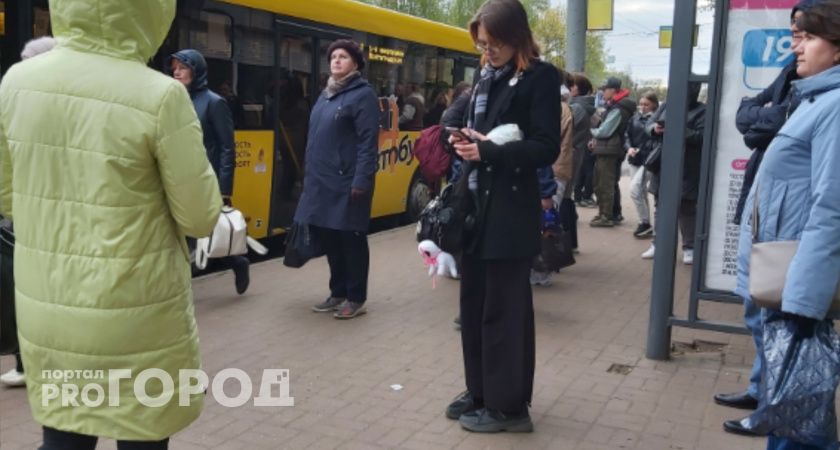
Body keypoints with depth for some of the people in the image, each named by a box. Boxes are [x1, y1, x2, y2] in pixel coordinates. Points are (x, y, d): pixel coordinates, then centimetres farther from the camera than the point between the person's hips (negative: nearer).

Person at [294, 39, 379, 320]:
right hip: (322, 181, 8)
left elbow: (368, 141, -15)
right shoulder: (326, 94, 16)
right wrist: (310, 175, 15)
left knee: (351, 239, 1)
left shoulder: (363, 94, -8)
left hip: (347, 182, -8)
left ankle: (356, 298, 12)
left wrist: (362, 180, -20)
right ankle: (338, 293, 26)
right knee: (328, 238, 13)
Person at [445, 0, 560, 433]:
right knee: (474, 306, 12)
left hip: (510, 212, -7)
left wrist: (488, 151, -21)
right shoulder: (485, 76, 14)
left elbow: (546, 148, -12)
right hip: (477, 205, 7)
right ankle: (480, 391, 27)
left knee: (504, 310, 1)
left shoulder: (540, 78, -6)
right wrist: (466, 143, -3)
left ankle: (507, 405, 14)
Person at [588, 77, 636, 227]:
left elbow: (605, 131, -18)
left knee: (605, 185, -7)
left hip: (609, 152, -10)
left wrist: (592, 132, 0)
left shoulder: (617, 109, -14)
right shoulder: (614, 107, 18)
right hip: (604, 150, 10)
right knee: (600, 185, 14)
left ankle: (607, 217, -3)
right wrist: (595, 140, 6)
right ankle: (603, 213, 21)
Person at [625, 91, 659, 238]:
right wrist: (629, 147, -4)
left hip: (649, 161, -7)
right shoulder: (636, 117, 8)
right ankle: (645, 225, 23)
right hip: (635, 160, 7)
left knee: (634, 190, -15)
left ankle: (645, 223, -1)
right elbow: (627, 135, 14)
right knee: (641, 193, 12)